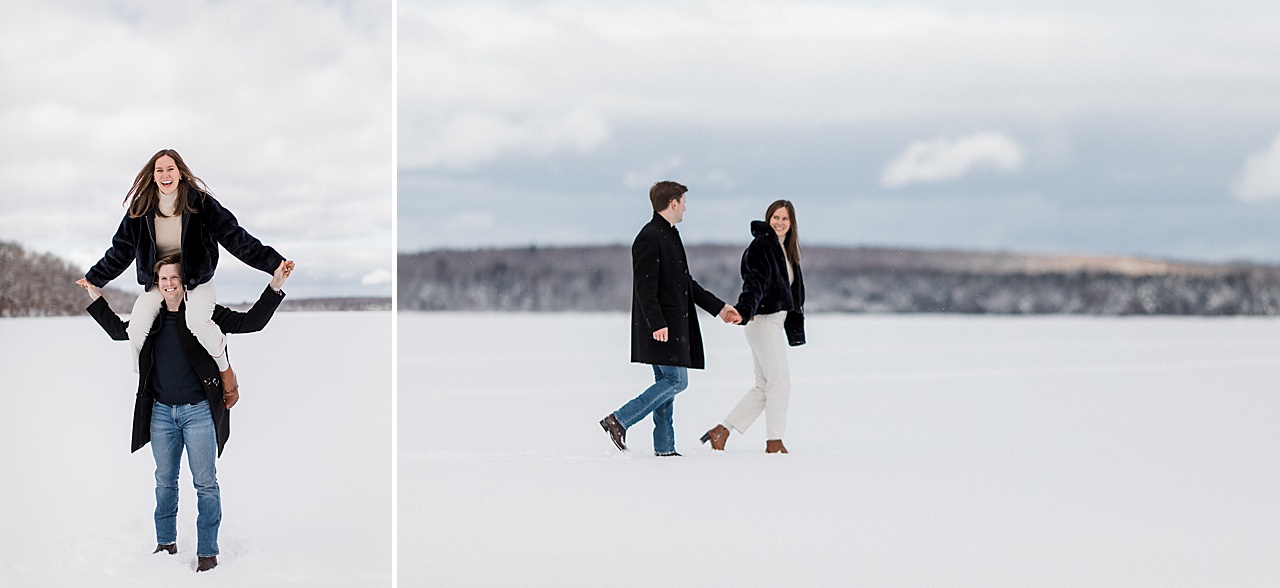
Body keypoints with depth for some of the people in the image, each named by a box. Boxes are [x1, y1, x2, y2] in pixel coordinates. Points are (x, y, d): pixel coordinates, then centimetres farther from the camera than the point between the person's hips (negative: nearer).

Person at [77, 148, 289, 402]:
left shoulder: (200, 203, -12)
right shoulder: (141, 209, -3)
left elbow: (234, 237, -12)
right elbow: (121, 250, 11)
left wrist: (273, 262, -18)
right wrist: (94, 277, 18)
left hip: (197, 280, -3)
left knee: (197, 321, -33)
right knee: (136, 329, -19)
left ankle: (224, 367, -6)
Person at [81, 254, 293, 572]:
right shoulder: (151, 319, 6)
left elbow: (249, 322, -8)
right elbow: (118, 330, 25)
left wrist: (274, 287, -18)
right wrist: (95, 297, 26)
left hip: (198, 411, -4)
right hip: (161, 412, 4)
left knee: (205, 483, -1)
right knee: (165, 481, 15)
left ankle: (207, 551, 6)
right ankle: (166, 543, 29)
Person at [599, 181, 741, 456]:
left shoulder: (670, 236, 19)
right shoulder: (649, 238, -13)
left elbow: (686, 283, 26)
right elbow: (645, 286, -20)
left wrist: (718, 307, 26)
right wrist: (657, 323, -27)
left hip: (674, 326, 10)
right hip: (661, 326, -10)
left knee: (667, 384, 9)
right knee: (676, 381, -12)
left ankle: (664, 448, 11)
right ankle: (618, 420, -10)